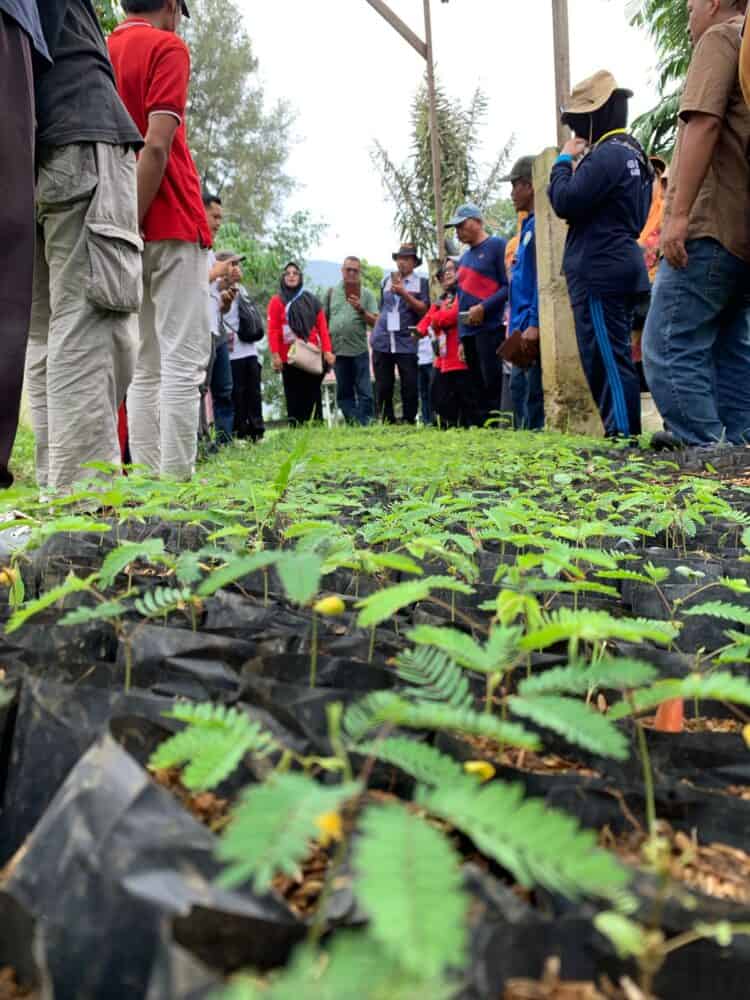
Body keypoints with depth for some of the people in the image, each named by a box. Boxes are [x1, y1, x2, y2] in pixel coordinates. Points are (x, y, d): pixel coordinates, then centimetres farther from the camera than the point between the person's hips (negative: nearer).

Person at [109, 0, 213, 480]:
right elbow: (157, 146, -14)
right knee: (182, 363, -8)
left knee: (145, 368, 7)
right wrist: (134, 223, -15)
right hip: (172, 225, -7)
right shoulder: (167, 47, -2)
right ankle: (176, 482, -11)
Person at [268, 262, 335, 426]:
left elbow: (322, 327, 6)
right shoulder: (277, 301, 6)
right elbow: (273, 330, -2)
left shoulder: (311, 300, 14)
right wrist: (275, 354, -14)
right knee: (294, 399, -1)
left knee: (313, 397, 4)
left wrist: (327, 351, -6)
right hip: (290, 358, -2)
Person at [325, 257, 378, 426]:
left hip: (359, 350, -2)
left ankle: (364, 425, -2)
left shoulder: (367, 294, 4)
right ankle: (351, 425, 14)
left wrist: (361, 310, -16)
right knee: (344, 393, 7)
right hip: (337, 350, 3)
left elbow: (375, 322, -1)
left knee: (364, 392, -5)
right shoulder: (332, 292, 10)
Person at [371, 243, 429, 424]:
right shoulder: (387, 281, 16)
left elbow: (423, 310, -6)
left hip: (406, 342, -3)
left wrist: (404, 293, -15)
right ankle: (386, 421, 9)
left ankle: (409, 421, 1)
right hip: (382, 341, 3)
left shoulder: (421, 282, 5)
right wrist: (376, 332, 16)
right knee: (383, 386, 3)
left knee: (409, 385, -6)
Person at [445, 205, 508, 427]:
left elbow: (509, 286, -9)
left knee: (492, 383, -13)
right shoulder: (464, 258, 22)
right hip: (468, 332, 8)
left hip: (490, 329, -8)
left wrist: (483, 307, -17)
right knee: (478, 388, 7)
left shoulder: (497, 245, 0)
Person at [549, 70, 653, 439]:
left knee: (605, 357, -10)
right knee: (613, 356, 12)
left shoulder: (607, 153, -13)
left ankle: (622, 433, -9)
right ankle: (623, 432, 15)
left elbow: (565, 202, -18)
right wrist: (576, 164, 13)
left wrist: (563, 161, -3)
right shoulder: (631, 152, 20)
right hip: (619, 266, 11)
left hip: (600, 270, -11)